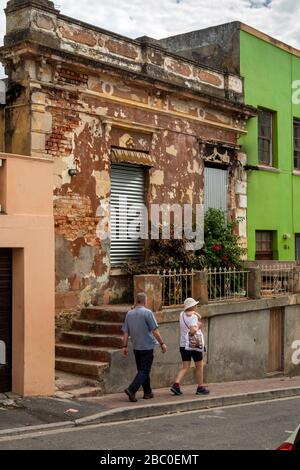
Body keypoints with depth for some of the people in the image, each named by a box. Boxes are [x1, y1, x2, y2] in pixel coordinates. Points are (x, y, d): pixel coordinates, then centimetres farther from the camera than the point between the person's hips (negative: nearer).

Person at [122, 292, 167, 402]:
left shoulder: (129, 314, 5)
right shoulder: (147, 313, -12)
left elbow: (126, 332, 6)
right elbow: (155, 331, -13)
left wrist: (125, 346, 11)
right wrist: (162, 344, -6)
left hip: (136, 347, 6)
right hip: (147, 347, -6)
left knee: (142, 370, 15)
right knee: (144, 371, -3)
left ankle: (147, 392, 22)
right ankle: (131, 390, -17)